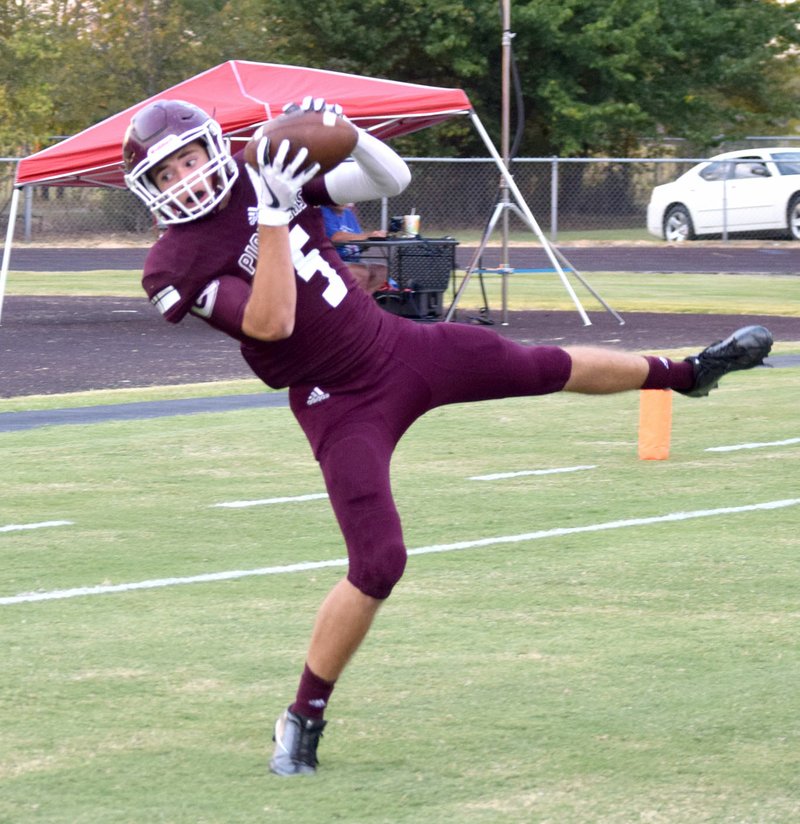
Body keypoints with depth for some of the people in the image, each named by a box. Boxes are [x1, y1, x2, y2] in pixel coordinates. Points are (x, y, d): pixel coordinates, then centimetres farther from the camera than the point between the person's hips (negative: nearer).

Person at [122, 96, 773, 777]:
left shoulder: (270, 179, -5)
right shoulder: (177, 267, -18)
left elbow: (392, 180, -1)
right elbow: (271, 322, -30)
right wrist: (273, 216, -33)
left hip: (397, 346, 5)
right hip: (341, 407, -5)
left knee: (555, 369, 19)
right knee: (378, 565, -16)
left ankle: (689, 372, 48)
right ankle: (303, 719, 1)